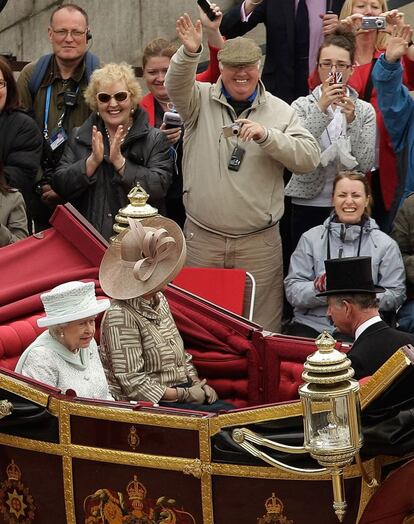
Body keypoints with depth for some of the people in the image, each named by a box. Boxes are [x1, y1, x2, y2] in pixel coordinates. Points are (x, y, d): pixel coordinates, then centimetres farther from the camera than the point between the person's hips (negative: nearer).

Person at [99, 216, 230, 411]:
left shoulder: (159, 301, 13)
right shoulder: (121, 316, -16)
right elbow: (132, 382, -18)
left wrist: (197, 383, 4)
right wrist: (184, 395, -16)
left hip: (181, 390, 8)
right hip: (149, 403, -8)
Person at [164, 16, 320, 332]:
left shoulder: (280, 111, 4)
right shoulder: (201, 100, 4)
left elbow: (310, 158, -6)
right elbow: (177, 86, -18)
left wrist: (266, 135, -18)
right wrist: (189, 53, -36)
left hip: (259, 243, 0)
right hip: (201, 238, 0)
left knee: (261, 329, 3)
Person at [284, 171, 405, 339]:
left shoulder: (385, 245, 9)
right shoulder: (310, 238, 12)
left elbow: (395, 296, 3)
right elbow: (292, 291, 4)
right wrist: (319, 288, -17)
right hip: (311, 324, 1)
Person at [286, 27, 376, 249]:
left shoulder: (365, 110, 5)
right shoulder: (302, 106, 2)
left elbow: (366, 165, -4)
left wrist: (352, 121, -16)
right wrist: (321, 108, -21)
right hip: (307, 205, -1)